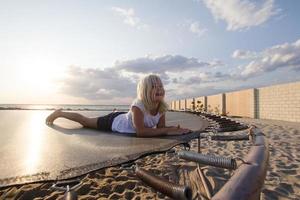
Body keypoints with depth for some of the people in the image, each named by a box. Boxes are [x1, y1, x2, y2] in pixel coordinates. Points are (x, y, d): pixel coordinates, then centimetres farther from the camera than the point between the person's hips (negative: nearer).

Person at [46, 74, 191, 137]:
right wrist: (168, 131, -46)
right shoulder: (138, 106, -40)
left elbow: (161, 127, -14)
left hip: (123, 118, 5)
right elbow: (141, 132, -47)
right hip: (112, 122, -4)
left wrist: (173, 129, -35)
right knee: (85, 121, 18)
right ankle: (59, 113, 41)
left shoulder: (162, 107, -20)